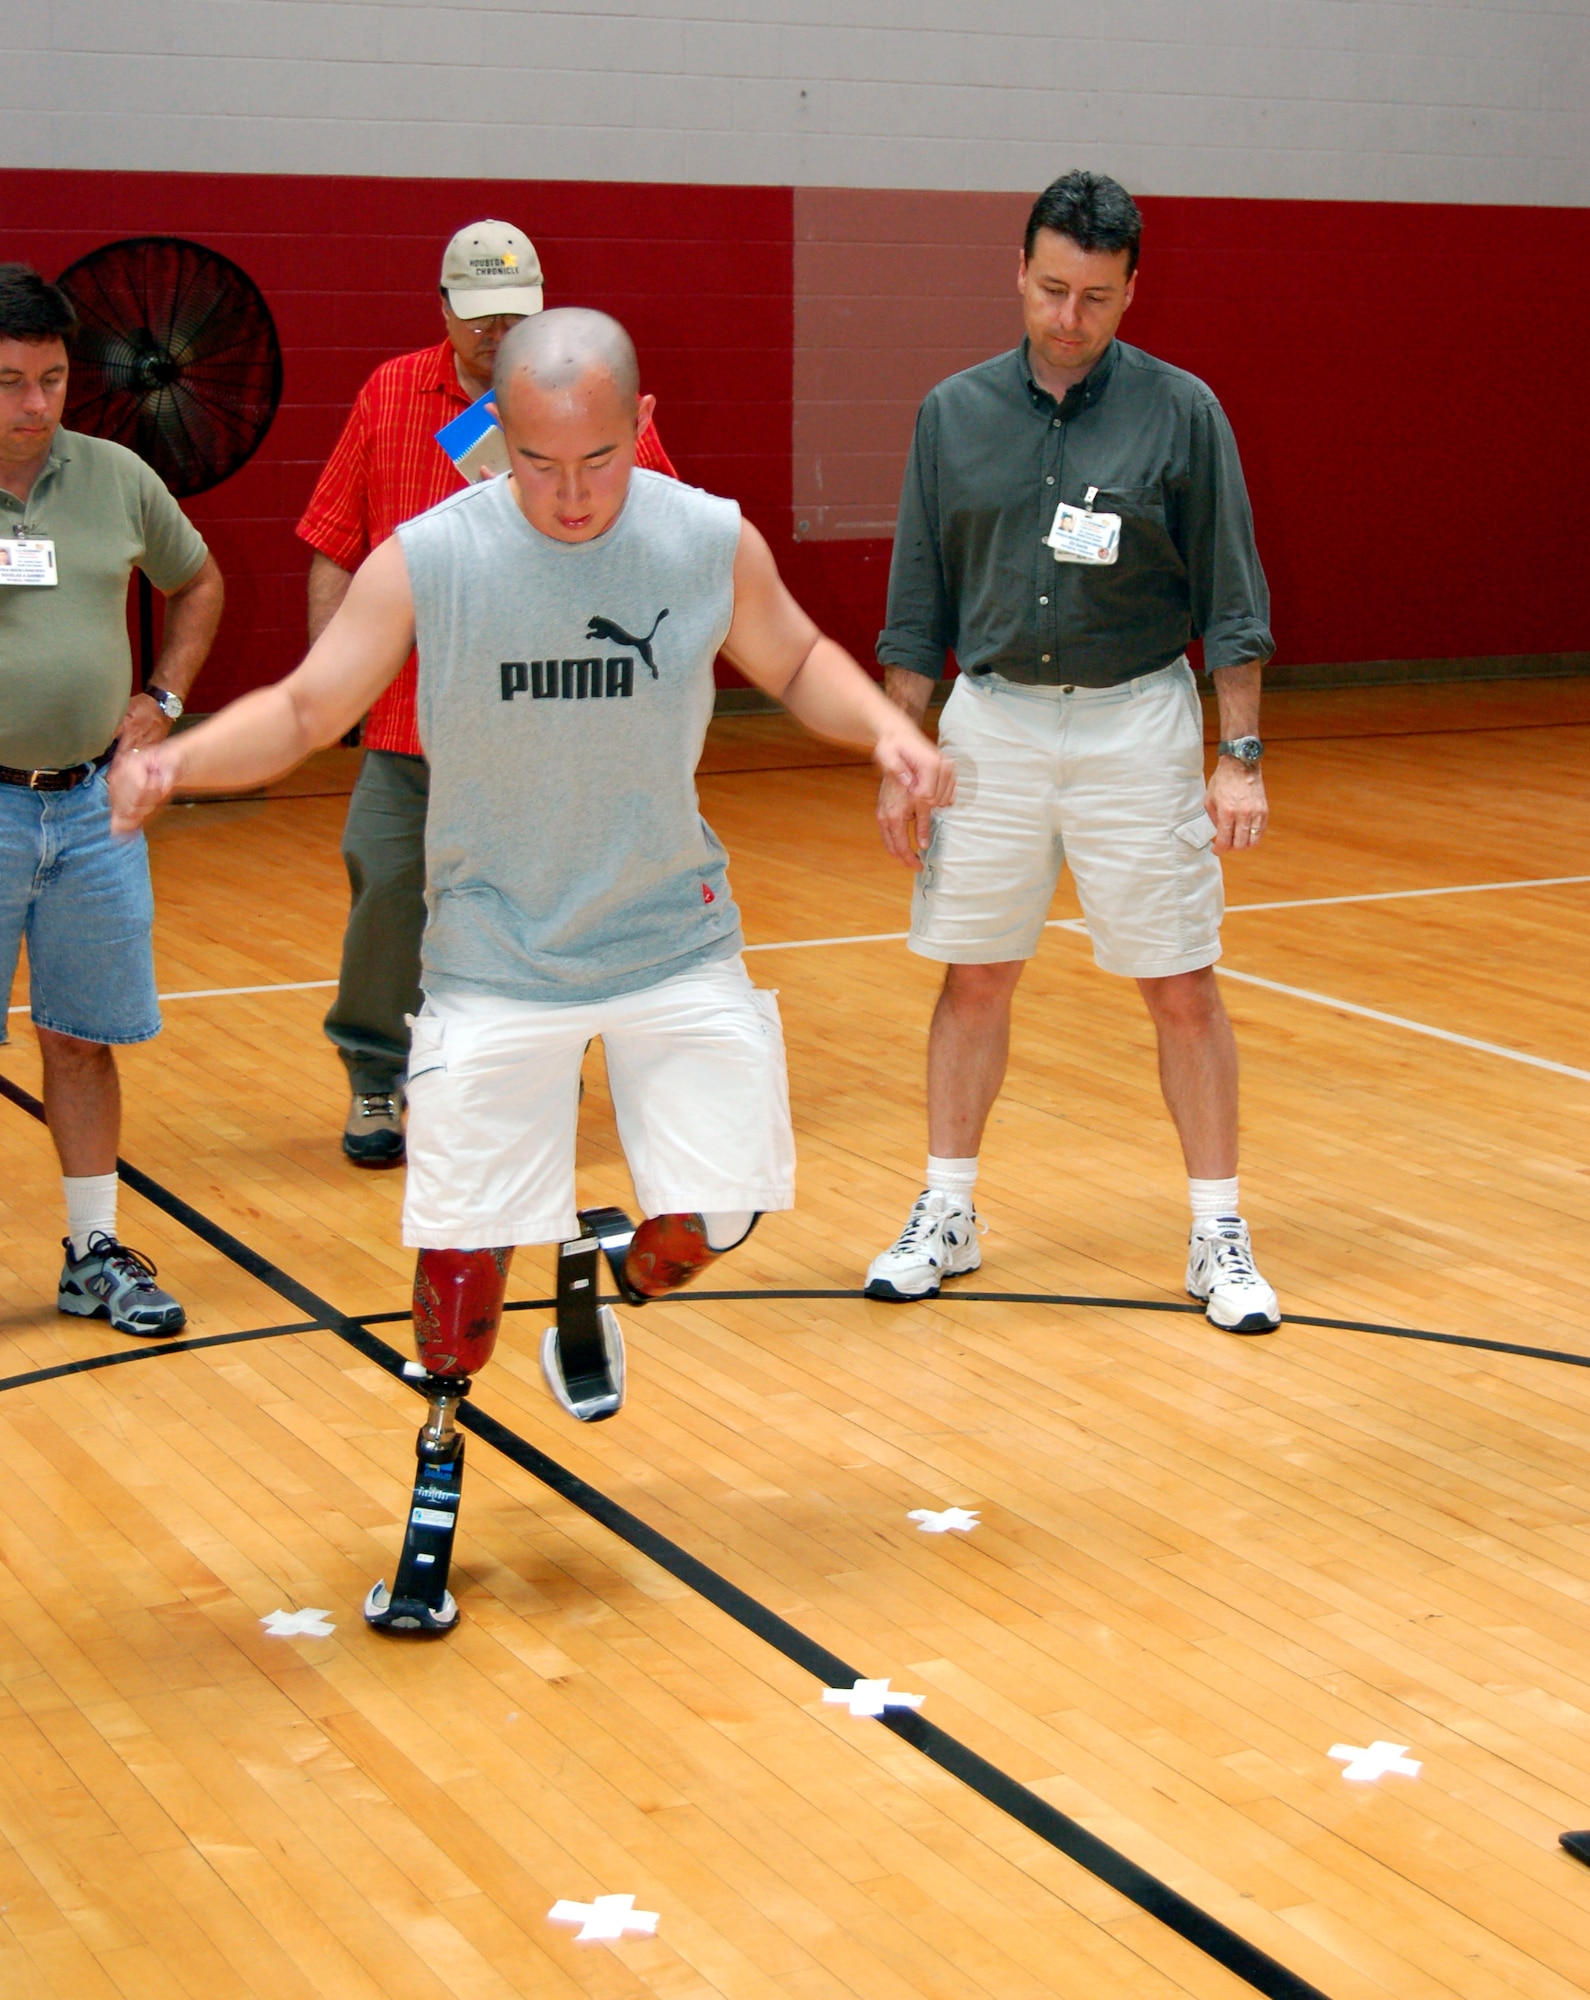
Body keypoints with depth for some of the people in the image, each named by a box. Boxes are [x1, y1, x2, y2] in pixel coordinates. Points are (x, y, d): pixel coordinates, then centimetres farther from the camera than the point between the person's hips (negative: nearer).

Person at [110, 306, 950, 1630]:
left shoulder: (713, 542, -10)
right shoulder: (427, 561, -16)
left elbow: (796, 662, 8)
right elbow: (305, 709, -8)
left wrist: (885, 726, -11)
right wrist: (176, 759, -26)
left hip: (675, 943, 2)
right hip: (496, 960, -2)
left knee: (712, 1219, -2)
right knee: (463, 1242, 0)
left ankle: (600, 1278, 34)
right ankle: (439, 1472, 24)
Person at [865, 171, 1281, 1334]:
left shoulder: (1180, 412, -3)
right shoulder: (955, 414, 3)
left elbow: (1231, 597, -2)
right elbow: (919, 604, 8)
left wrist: (1242, 757, -8)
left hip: (1136, 724, -2)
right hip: (992, 723, 2)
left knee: (1182, 989, 0)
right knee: (974, 980, 9)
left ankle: (1220, 1236, 12)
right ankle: (949, 1216, 23)